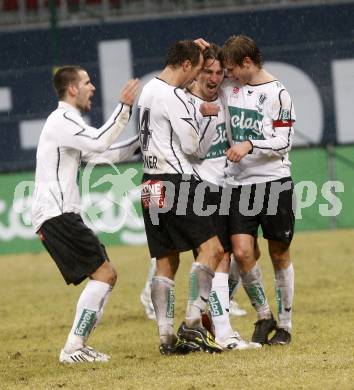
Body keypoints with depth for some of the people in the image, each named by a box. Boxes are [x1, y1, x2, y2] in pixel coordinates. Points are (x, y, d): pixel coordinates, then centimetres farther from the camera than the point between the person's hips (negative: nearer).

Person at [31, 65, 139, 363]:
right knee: (103, 273, -15)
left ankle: (78, 345, 9)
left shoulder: (70, 122, 23)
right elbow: (100, 142, -24)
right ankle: (74, 348, -16)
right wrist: (124, 107, -21)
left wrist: (139, 143, 21)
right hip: (57, 215, -11)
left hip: (64, 215, 11)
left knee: (107, 275, 12)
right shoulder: (62, 120, -10)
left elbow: (101, 155, 27)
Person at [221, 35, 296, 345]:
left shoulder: (278, 94, -6)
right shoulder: (230, 88, 9)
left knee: (280, 255, 4)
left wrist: (249, 145, -22)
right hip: (239, 184, 4)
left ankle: (284, 325, 14)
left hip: (275, 182, -4)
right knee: (242, 252, -10)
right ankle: (264, 316, 8)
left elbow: (283, 143, -9)